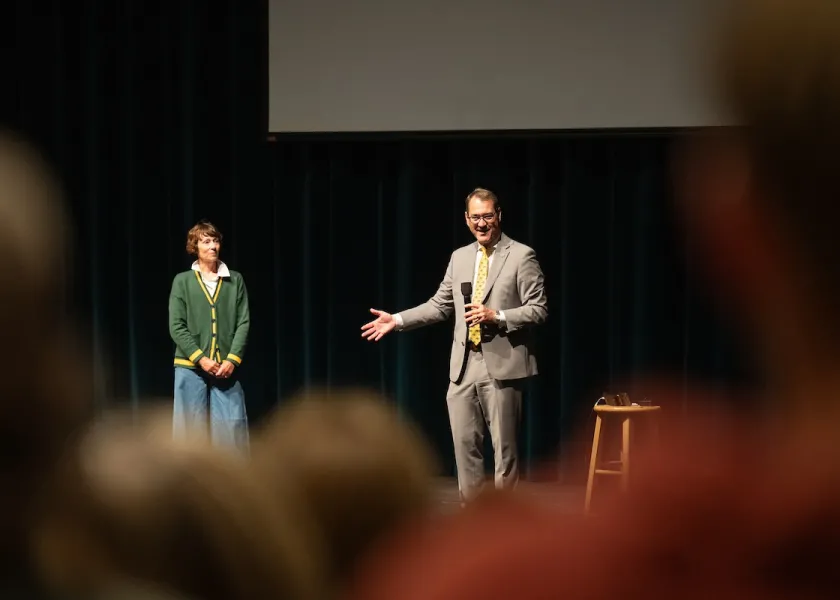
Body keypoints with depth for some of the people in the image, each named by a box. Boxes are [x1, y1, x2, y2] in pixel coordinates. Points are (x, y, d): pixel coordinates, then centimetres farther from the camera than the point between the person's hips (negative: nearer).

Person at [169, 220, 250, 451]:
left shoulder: (235, 280, 7)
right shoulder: (182, 281, 4)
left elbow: (244, 323, 3)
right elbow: (176, 327, -1)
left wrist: (232, 359, -9)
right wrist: (200, 358, -12)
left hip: (226, 367, 1)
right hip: (190, 367, -1)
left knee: (233, 427, -3)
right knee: (190, 428, 1)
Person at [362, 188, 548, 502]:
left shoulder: (521, 255, -4)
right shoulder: (459, 257, 13)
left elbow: (538, 310, -7)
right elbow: (439, 305, 15)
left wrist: (496, 316, -19)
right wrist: (397, 320, 6)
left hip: (501, 363, -5)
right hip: (464, 364, 5)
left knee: (504, 446, 2)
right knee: (465, 443, 7)